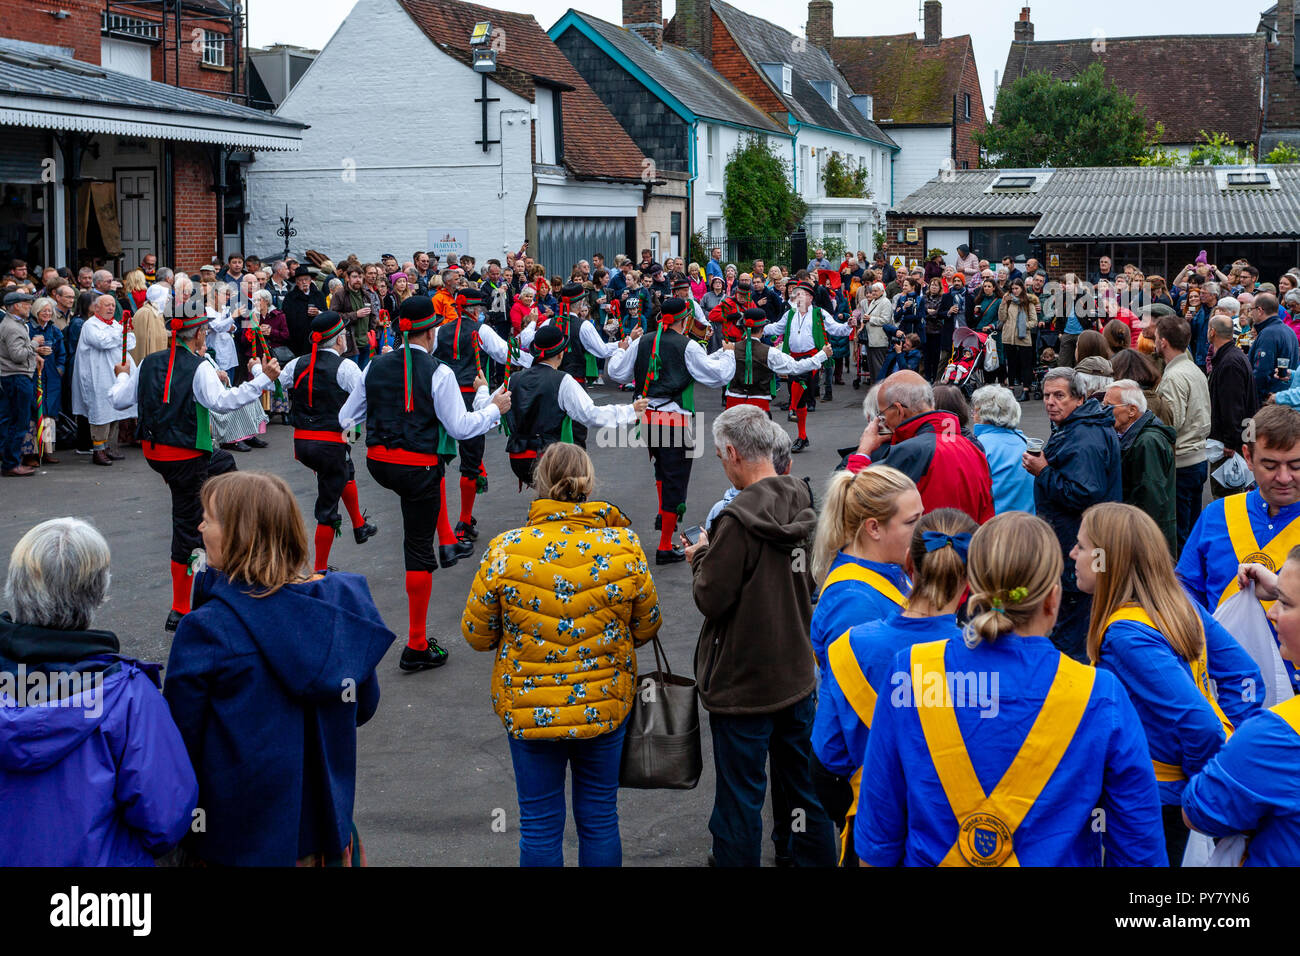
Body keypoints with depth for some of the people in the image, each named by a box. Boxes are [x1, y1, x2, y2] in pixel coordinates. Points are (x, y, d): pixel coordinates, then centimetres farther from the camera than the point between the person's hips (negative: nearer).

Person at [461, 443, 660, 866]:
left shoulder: (505, 551, -15)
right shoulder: (625, 548, -11)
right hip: (605, 705, 1)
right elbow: (646, 627, 2)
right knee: (599, 819, 17)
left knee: (540, 826, 12)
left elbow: (477, 635, -4)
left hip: (528, 708, -1)